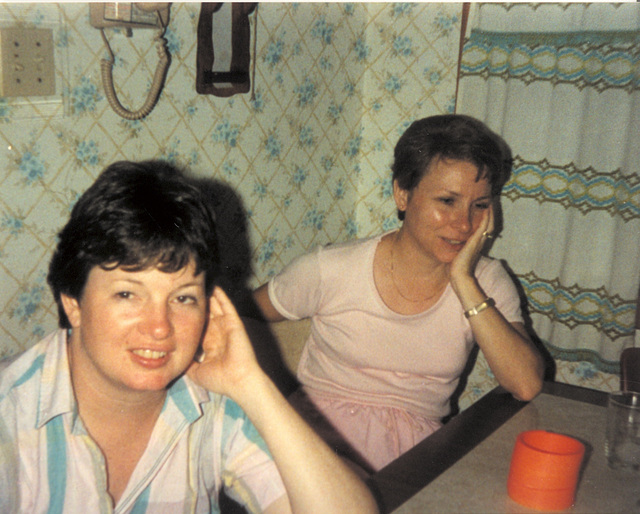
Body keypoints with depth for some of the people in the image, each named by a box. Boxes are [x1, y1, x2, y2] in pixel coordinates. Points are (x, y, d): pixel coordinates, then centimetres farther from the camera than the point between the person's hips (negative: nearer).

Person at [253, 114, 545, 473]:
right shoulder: (331, 270, -8)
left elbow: (528, 386, -15)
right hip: (323, 436, -3)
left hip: (417, 450, 4)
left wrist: (464, 282, -18)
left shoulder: (487, 282, -1)